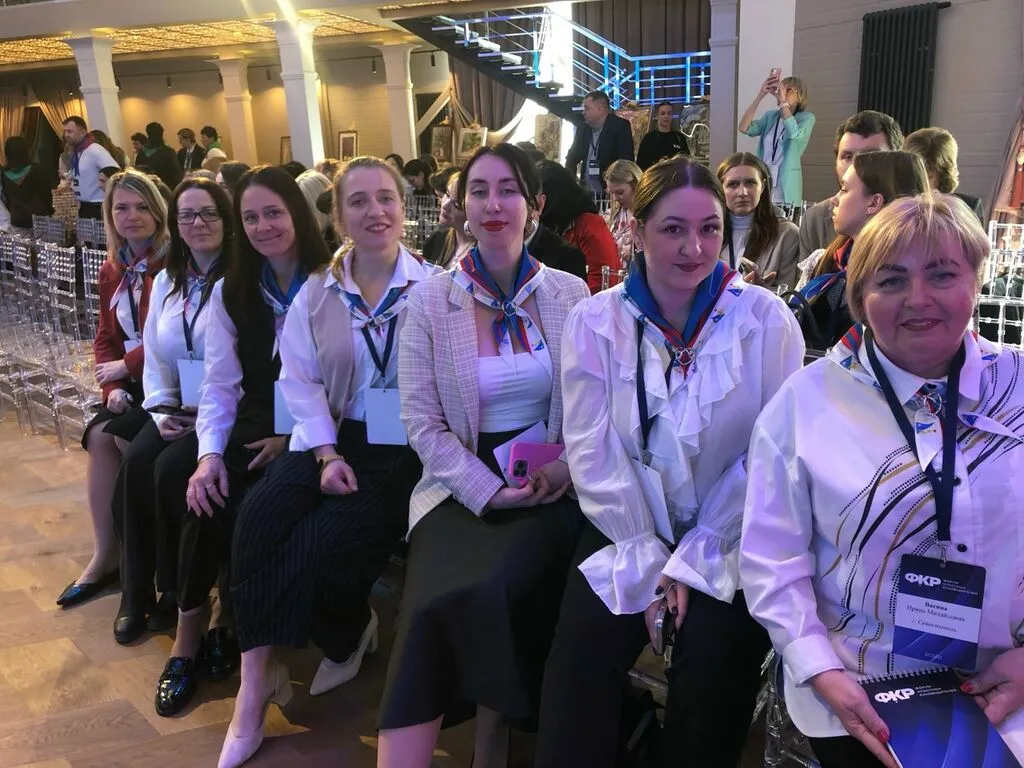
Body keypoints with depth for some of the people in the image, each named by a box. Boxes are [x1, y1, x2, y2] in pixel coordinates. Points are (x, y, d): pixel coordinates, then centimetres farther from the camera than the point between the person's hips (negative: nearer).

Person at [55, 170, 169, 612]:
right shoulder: (112, 270, 13)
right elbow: (106, 338, 13)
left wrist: (126, 365, -11)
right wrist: (113, 388, -4)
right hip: (132, 383, 7)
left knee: (118, 438, -22)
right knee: (98, 436, -16)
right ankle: (106, 556, -7)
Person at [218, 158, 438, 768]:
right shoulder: (316, 292, 9)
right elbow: (299, 379, 2)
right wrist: (327, 454, -10)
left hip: (405, 449, -3)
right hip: (334, 439, 4)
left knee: (325, 540, -22)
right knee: (262, 513, -22)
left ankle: (344, 639, 14)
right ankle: (254, 686, -10)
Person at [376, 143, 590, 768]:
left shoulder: (569, 293, 5)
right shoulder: (430, 300, 0)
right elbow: (423, 424, -2)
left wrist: (566, 467, -11)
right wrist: (490, 490, -13)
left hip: (550, 488, 0)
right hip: (462, 489, 0)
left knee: (499, 592, -26)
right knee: (441, 602, -26)